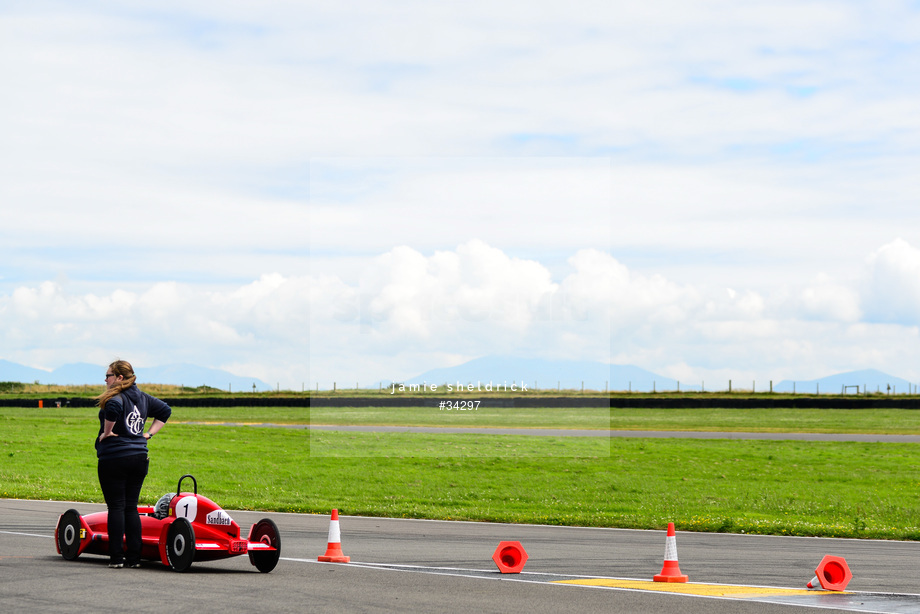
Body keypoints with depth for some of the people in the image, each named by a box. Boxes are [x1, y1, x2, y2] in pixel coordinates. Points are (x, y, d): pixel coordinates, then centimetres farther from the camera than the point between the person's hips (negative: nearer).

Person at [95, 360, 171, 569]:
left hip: (114, 459, -7)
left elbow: (113, 407, -35)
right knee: (131, 507, 11)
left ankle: (116, 557, -2)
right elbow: (165, 410, 21)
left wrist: (106, 432, -20)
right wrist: (148, 434, 16)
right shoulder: (142, 397, 11)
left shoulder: (116, 397, -12)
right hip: (139, 458, 7)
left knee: (116, 507, -2)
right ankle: (134, 557, 10)